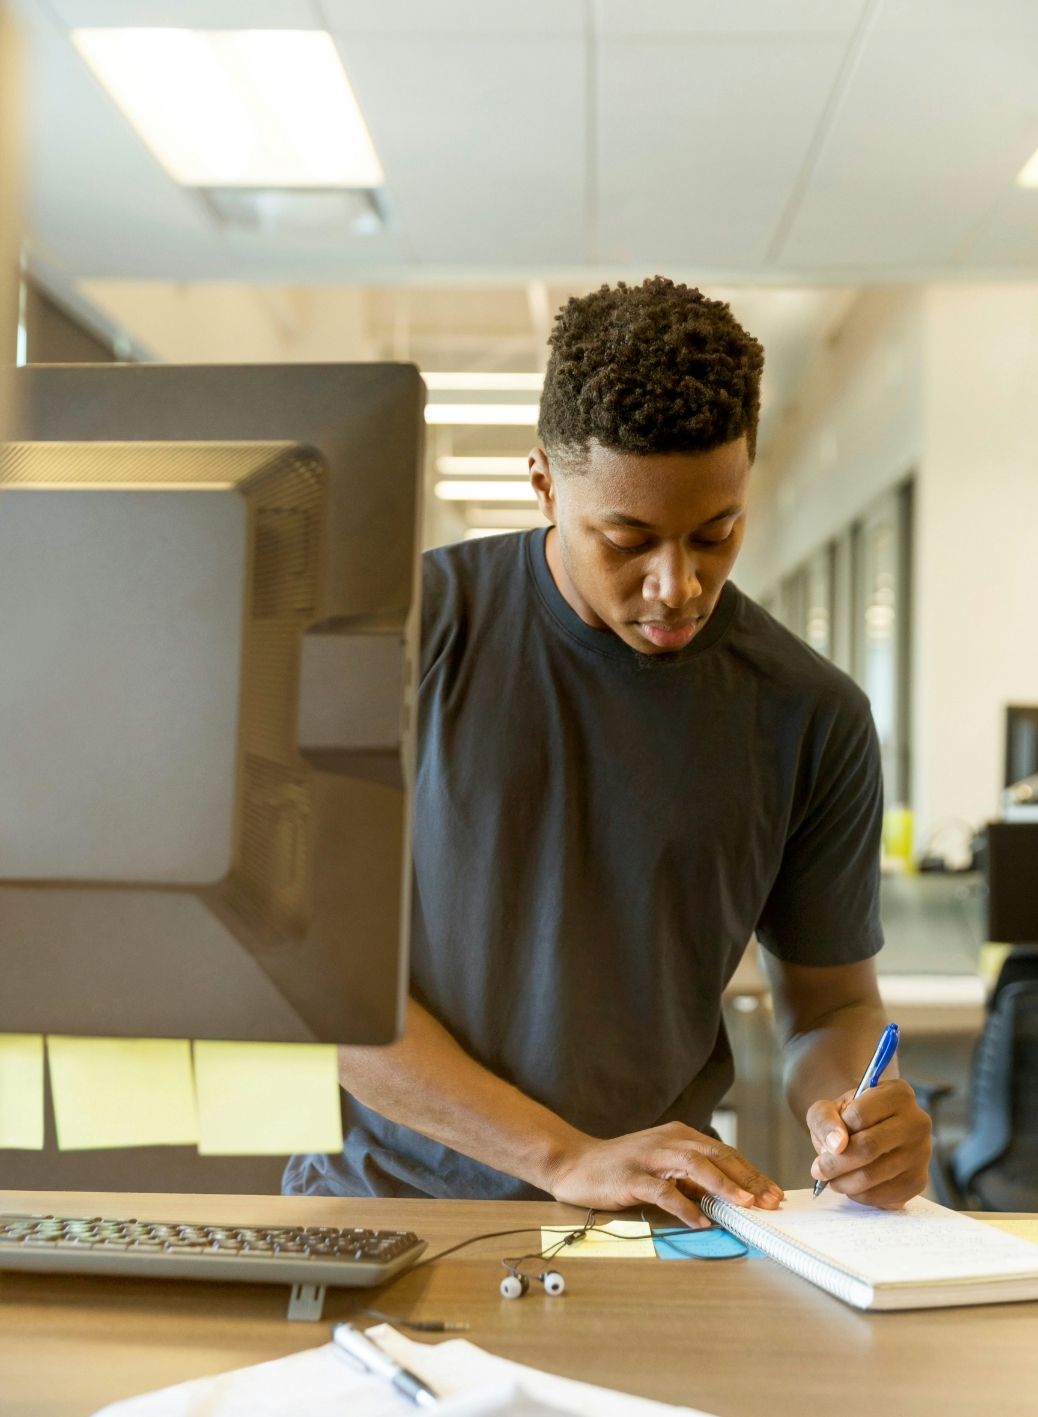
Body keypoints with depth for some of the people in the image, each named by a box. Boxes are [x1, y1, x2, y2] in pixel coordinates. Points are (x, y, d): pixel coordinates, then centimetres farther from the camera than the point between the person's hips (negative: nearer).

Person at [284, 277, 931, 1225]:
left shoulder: (811, 717, -1)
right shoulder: (407, 626, -7)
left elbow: (831, 1005, 10)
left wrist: (849, 1111, -13)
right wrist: (569, 1157, -16)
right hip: (382, 1193, -1)